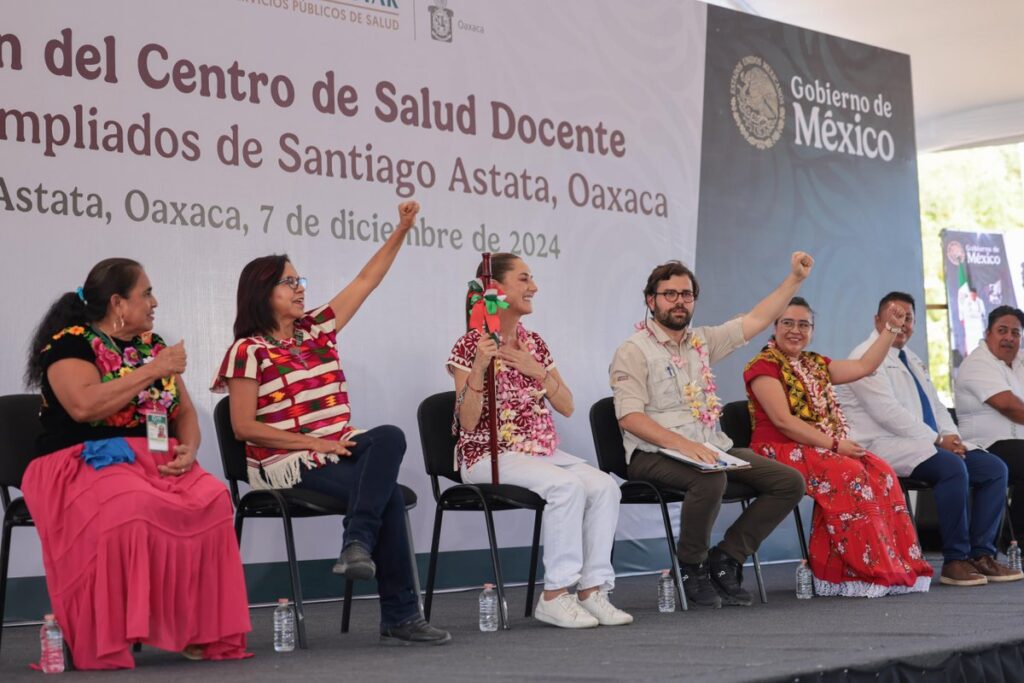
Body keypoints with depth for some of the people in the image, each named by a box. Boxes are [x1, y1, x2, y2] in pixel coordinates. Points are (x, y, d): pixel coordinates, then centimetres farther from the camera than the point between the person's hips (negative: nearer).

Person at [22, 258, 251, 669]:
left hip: (156, 463, 6)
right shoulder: (69, 344, -4)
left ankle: (200, 630, -21)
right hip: (84, 464, -6)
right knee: (128, 507, -39)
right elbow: (84, 406, -22)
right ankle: (105, 644, -29)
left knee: (211, 500, -25)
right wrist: (152, 371, -16)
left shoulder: (152, 345, 17)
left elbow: (185, 413, 19)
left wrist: (188, 450, -4)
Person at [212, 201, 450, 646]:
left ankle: (358, 543, -32)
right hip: (287, 464, -6)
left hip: (335, 450, 6)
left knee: (389, 437, -26)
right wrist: (314, 443, -15)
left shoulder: (318, 329, 15)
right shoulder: (249, 350, -4)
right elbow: (244, 427, -10)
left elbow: (366, 281, 17)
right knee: (389, 493, -24)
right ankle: (399, 616, -20)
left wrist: (401, 231, 10)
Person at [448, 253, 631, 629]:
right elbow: (468, 423, -12)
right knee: (567, 485, -32)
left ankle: (591, 589, -17)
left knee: (604, 485, -20)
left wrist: (537, 370, -6)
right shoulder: (470, 345, -5)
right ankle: (555, 595, -26)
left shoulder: (534, 342, 14)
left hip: (542, 452, 6)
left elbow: (567, 407, 10)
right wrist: (479, 367, -25)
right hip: (490, 455, -6)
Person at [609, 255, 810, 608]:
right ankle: (691, 568, -13)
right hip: (655, 454, -7)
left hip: (711, 448, 7)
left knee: (789, 482, -8)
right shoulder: (634, 351, -4)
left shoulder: (702, 340, 17)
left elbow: (754, 321, 21)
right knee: (710, 480, -38)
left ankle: (725, 558, -2)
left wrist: (795, 278, 14)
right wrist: (682, 444, -27)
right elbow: (629, 417, -14)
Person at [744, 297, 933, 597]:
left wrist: (891, 328, 19)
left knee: (879, 472, -19)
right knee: (848, 474, -31)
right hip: (781, 453, -8)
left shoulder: (815, 364, 21)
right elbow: (783, 421, -15)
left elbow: (864, 366, 23)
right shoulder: (764, 366, -4)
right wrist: (833, 444, -18)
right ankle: (865, 571, -29)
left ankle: (895, 567, -22)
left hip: (822, 449, 8)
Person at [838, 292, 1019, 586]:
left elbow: (936, 406, 21)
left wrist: (951, 437, -1)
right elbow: (888, 412, -18)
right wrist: (938, 440, -18)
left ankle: (981, 554, -6)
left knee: (994, 468, -5)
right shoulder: (866, 357, -8)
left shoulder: (911, 359, 23)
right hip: (885, 446, -9)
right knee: (953, 468, -32)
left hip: (923, 443, 10)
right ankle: (955, 560, -23)